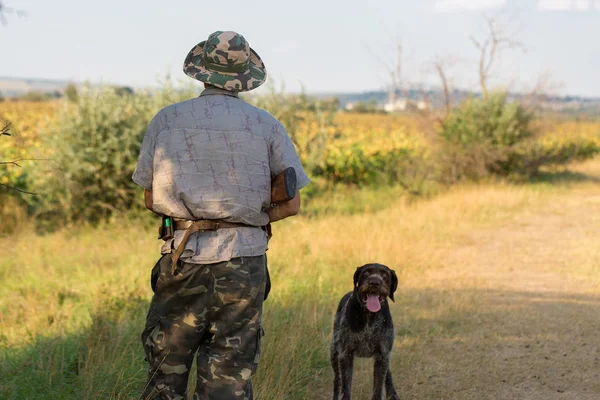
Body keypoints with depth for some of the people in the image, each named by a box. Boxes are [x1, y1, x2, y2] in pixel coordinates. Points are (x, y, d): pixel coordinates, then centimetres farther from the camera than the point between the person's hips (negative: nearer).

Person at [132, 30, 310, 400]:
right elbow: (291, 204, 5)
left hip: (184, 258, 0)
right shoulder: (266, 125, 3)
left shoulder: (167, 120, 5)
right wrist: (248, 217, 10)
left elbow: (150, 198, 9)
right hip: (244, 261, 0)